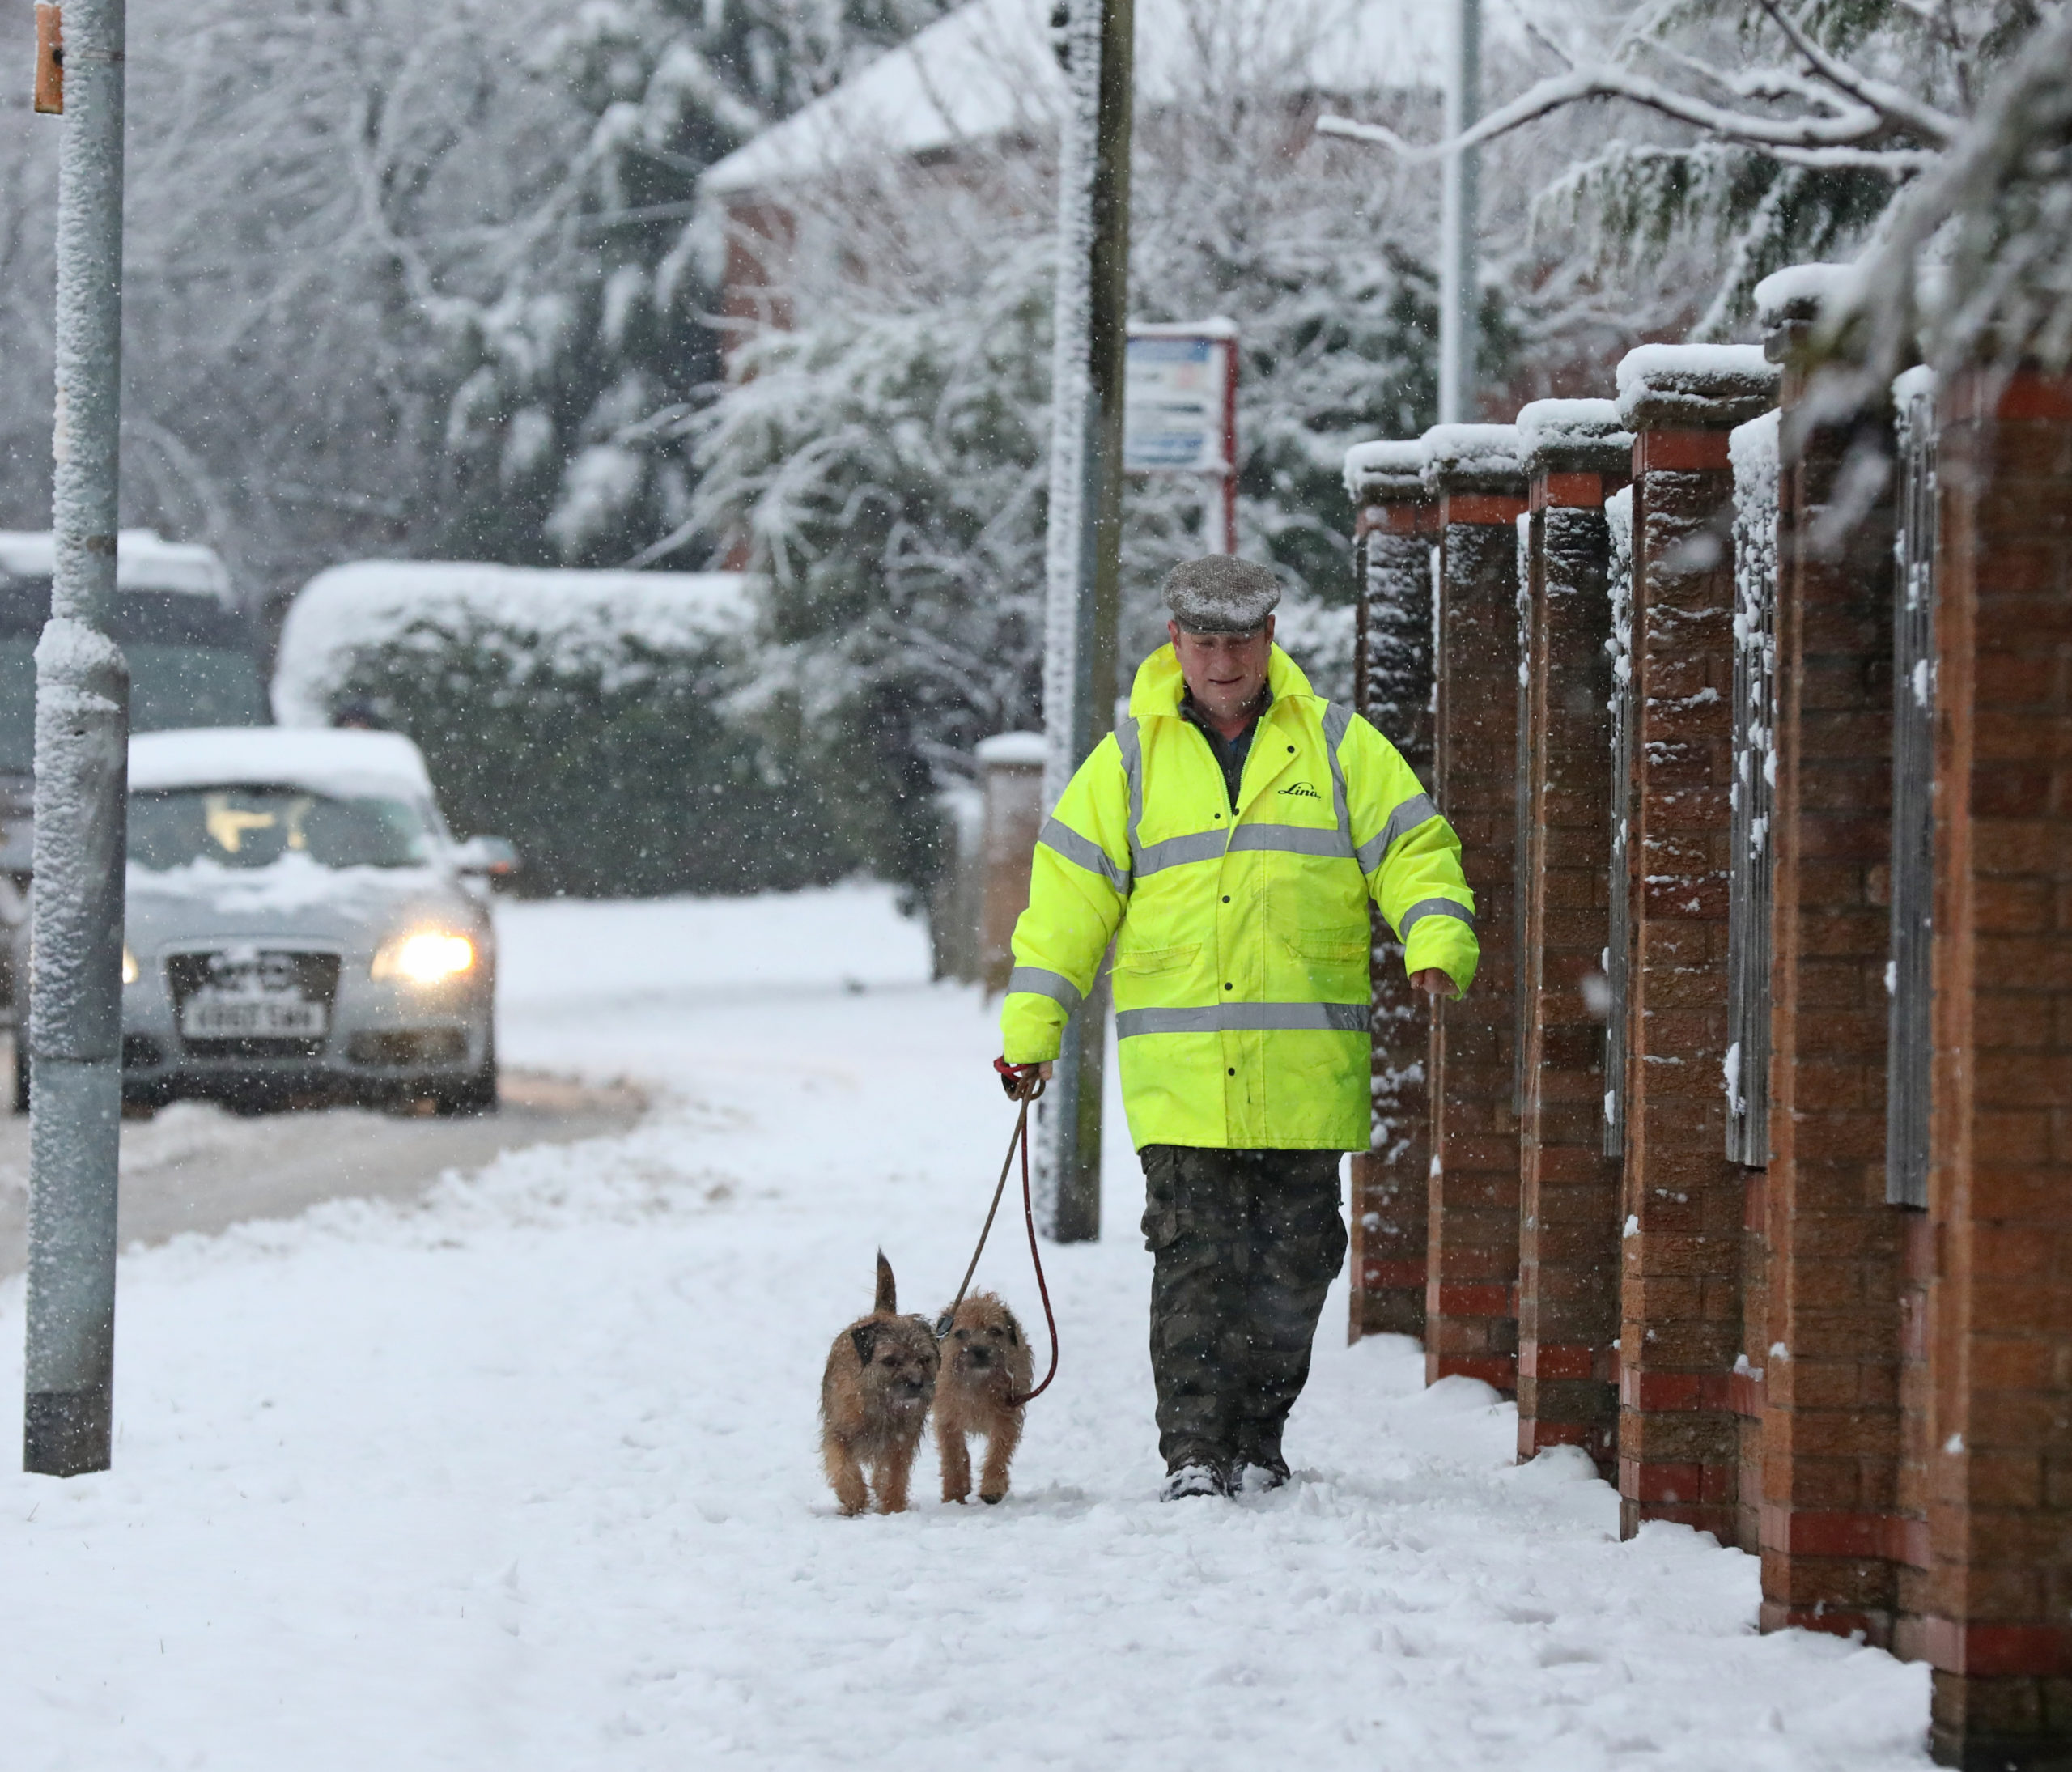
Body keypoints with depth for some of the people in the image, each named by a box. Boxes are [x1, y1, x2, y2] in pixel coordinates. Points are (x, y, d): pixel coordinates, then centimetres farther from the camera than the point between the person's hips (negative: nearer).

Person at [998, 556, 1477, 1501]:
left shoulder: (1338, 746, 8)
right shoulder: (1129, 758, 8)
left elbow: (1414, 854, 6)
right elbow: (1068, 898, 8)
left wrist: (1438, 952, -13)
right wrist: (1030, 1028, 2)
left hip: (1304, 1068, 1)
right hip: (1179, 1070, -1)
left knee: (1294, 1263, 5)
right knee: (1195, 1262, -8)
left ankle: (1257, 1446, 17)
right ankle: (1195, 1454, -8)